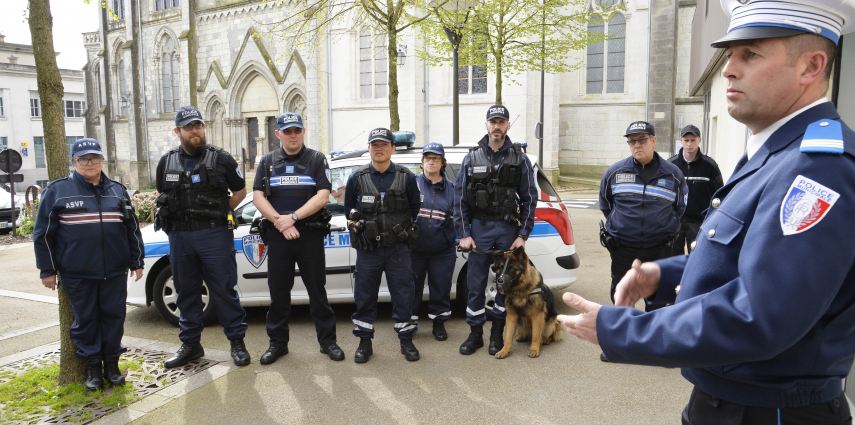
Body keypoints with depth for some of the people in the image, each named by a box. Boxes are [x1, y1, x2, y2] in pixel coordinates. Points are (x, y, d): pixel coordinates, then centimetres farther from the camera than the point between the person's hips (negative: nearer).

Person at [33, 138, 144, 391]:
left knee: (113, 316, 7)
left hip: (115, 272, 2)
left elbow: (132, 228, 13)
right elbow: (43, 234, 2)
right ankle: (92, 367, 20)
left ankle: (111, 364, 21)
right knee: (85, 320, 7)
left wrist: (137, 262, 11)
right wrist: (47, 270, -1)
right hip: (77, 274, -2)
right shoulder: (58, 190, 1)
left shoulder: (117, 190, 9)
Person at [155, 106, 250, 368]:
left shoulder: (221, 159, -1)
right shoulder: (167, 162, 9)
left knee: (224, 290, 1)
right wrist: (180, 217, 8)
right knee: (187, 292, 12)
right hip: (179, 236, 4)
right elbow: (162, 196, 22)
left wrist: (218, 213, 3)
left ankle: (237, 341, 12)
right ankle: (190, 344, 24)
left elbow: (240, 191, 7)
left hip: (214, 235, -4)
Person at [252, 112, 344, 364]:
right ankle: (277, 342, 21)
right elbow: (258, 197, 2)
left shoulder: (317, 159, 4)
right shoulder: (268, 162, 11)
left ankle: (327, 340, 14)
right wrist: (280, 222, -12)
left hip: (310, 234, -2)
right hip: (277, 235, 2)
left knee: (317, 289, 4)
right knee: (278, 291, 8)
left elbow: (323, 196, -7)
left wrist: (292, 217, -15)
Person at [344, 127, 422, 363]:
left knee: (403, 293, 4)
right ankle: (364, 342, 20)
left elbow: (414, 208, 10)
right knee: (365, 295, 7)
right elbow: (349, 209, 13)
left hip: (398, 248, 0)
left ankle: (406, 340, 19)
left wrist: (402, 230, 8)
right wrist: (360, 228, 9)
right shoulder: (357, 178, 2)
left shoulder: (406, 177, 0)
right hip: (367, 249, 1)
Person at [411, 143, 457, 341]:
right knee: (412, 287, 8)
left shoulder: (451, 189, 8)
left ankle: (439, 323, 26)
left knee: (441, 288, 9)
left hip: (443, 251, 2)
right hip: (415, 249, -1)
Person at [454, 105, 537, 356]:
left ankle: (497, 334, 22)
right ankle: (475, 334, 17)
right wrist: (463, 234, -3)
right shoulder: (472, 158, 4)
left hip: (508, 229, 0)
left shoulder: (519, 158, 3)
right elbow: (460, 198, 3)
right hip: (479, 228, 0)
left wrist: (523, 235, -4)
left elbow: (529, 198, 3)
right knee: (475, 283, 4)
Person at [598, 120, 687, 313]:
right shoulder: (615, 171, -1)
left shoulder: (673, 174, -1)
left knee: (656, 299, 12)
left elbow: (680, 207, 14)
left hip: (659, 250, 0)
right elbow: (605, 204, 15)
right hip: (622, 248, 1)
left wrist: (666, 228, 9)